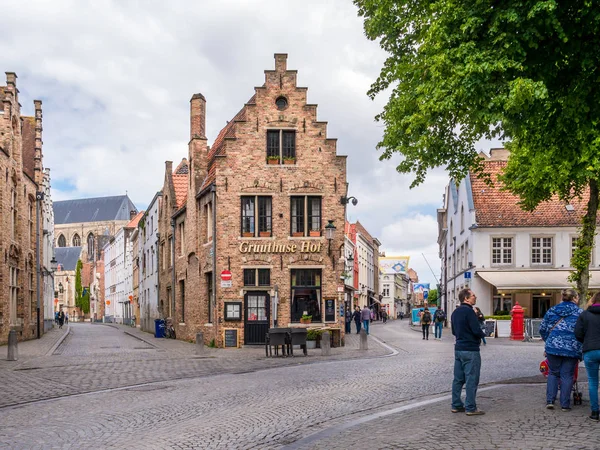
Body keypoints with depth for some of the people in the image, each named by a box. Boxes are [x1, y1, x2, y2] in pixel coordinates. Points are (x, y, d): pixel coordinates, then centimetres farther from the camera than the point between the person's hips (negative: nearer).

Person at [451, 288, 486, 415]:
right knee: (471, 380, -4)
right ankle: (470, 408, -2)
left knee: (458, 379, 12)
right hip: (470, 350, -9)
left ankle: (456, 405, 16)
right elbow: (477, 331, -20)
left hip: (458, 348, 9)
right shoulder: (468, 311, -16)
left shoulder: (455, 312, 13)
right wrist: (481, 335, 0)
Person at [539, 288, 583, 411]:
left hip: (553, 347, 2)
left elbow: (542, 329, 12)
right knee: (567, 376, 6)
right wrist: (580, 351, 5)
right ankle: (565, 404, 8)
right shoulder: (580, 313, 1)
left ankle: (550, 400, 8)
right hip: (571, 349, -2)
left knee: (553, 373, 16)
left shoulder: (551, 311, 10)